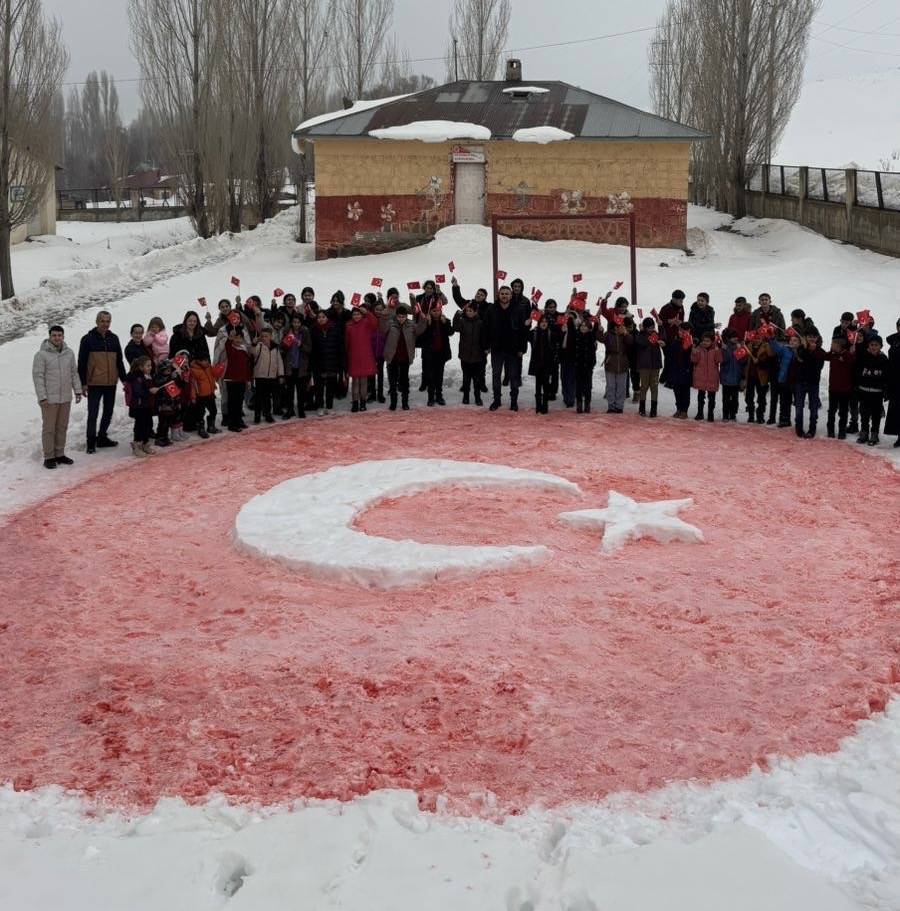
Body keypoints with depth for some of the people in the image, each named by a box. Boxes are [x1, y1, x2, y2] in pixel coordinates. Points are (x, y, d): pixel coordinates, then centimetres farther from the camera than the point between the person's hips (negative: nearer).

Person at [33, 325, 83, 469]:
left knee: (62, 428, 12)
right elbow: (38, 376, -12)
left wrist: (77, 391, 8)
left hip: (66, 398, 5)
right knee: (49, 428, 1)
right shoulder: (41, 354, -10)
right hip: (49, 399, -5)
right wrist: (42, 397, -16)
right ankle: (49, 457, 7)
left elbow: (74, 373, 14)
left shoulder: (69, 353, 6)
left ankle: (59, 454, 23)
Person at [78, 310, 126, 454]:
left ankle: (102, 438, 26)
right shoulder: (88, 339, -5)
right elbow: (81, 363, -5)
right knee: (93, 413, -3)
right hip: (94, 384, -5)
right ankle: (91, 442, 3)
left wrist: (123, 379, 12)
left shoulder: (113, 338, 10)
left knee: (108, 412, 13)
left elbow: (119, 361, 17)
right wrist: (83, 383, -10)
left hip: (111, 383, 5)